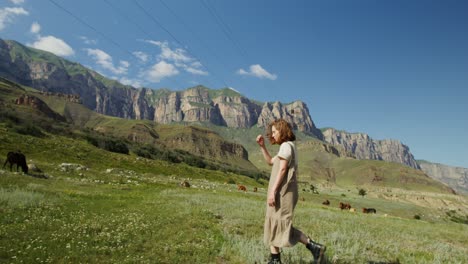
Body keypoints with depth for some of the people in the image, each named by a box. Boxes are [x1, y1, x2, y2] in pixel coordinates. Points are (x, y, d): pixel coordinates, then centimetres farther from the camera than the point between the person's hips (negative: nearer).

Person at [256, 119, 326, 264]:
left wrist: (273, 190, -22)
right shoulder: (288, 147, 20)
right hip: (282, 192, 10)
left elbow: (282, 169, -19)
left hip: (282, 192, -10)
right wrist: (262, 146, 16)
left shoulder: (286, 145, -10)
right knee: (273, 224, 10)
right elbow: (270, 162, 26)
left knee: (282, 224, -7)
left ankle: (314, 246, -1)